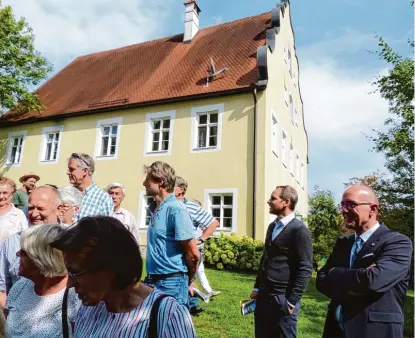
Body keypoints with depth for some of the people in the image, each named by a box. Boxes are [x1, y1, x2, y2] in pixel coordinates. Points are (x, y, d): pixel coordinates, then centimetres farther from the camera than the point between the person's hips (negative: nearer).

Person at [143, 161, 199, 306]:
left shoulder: (176, 209, -18)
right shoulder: (154, 209, 9)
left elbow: (193, 254, -17)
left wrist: (187, 282, -2)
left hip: (171, 283, -8)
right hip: (152, 281, 8)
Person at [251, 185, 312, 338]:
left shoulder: (299, 230, -14)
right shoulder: (272, 226, 10)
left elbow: (305, 269, -15)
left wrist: (292, 301, -15)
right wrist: (257, 287, 17)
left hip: (283, 298, -7)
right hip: (264, 295, 7)